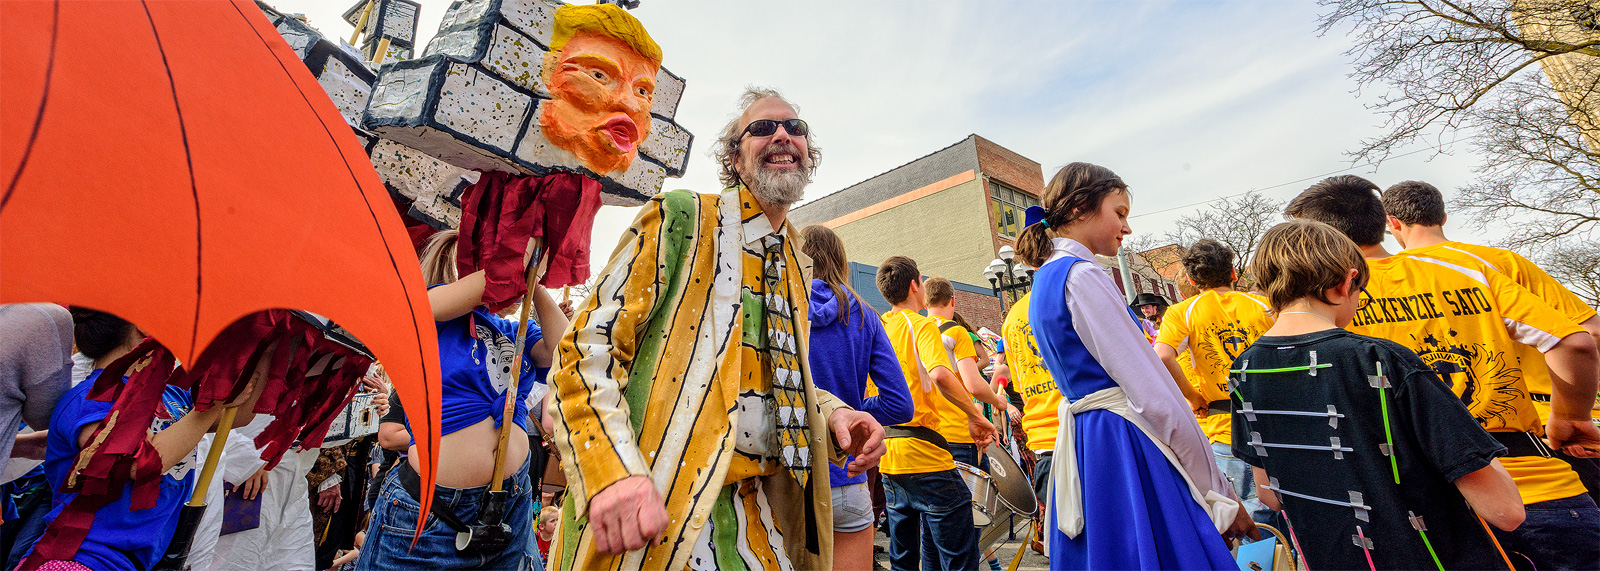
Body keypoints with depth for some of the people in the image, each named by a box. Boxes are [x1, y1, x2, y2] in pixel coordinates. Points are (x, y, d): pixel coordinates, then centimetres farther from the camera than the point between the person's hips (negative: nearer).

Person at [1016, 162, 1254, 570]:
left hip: (1082, 443, 9)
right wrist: (1219, 492, -8)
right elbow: (1155, 395, -17)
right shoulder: (1082, 276, -16)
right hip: (1127, 446, -9)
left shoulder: (1045, 277, 13)